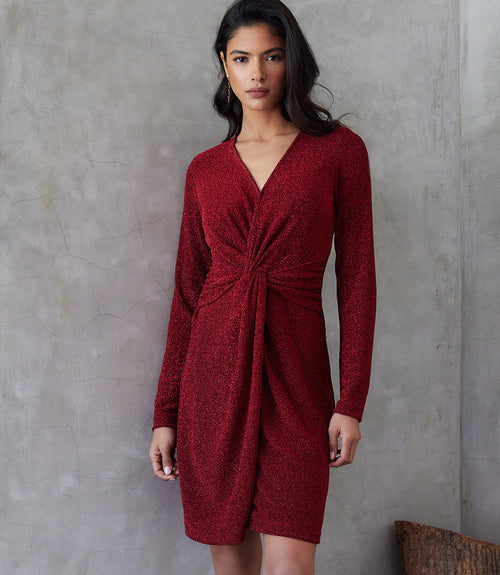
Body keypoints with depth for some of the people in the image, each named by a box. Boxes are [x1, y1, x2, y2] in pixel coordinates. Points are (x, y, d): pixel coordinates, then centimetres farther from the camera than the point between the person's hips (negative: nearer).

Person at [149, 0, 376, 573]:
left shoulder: (339, 150, 2)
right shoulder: (205, 170, 8)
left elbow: (356, 277, 1)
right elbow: (188, 291, 8)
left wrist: (351, 400, -5)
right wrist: (166, 414, 6)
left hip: (294, 375, -2)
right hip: (213, 373, 3)